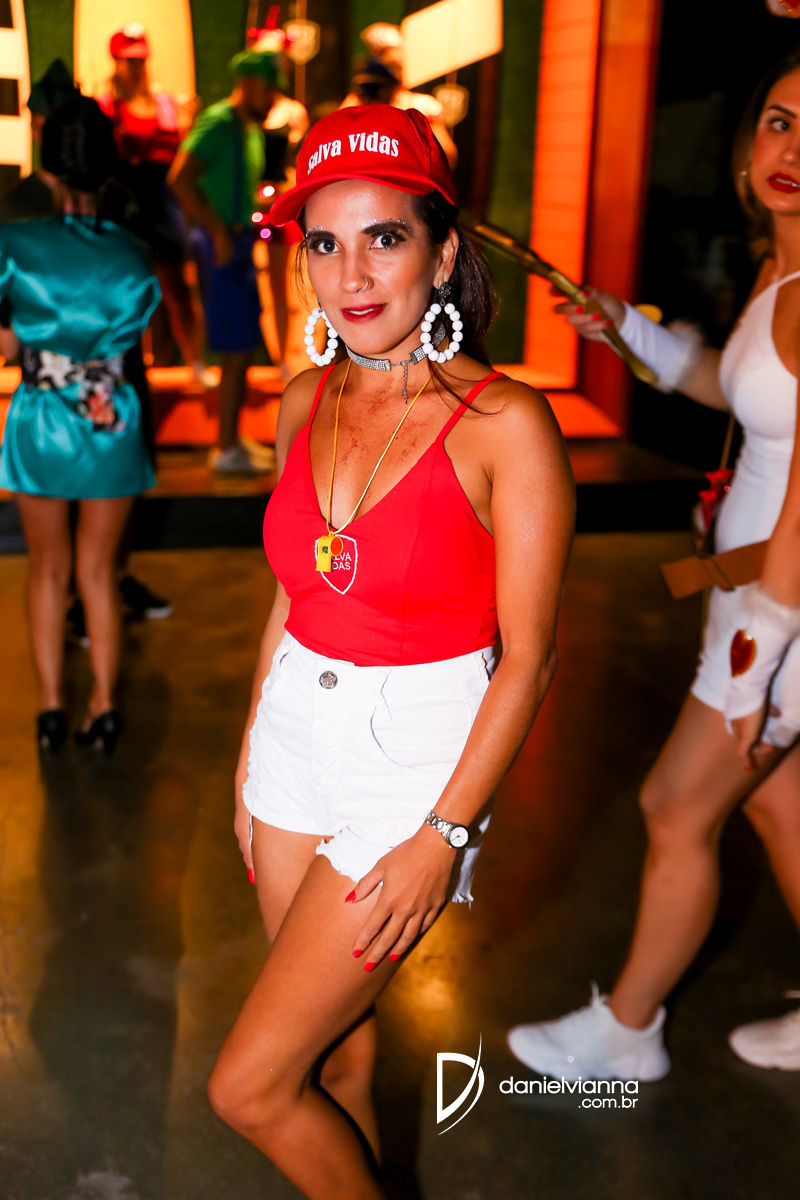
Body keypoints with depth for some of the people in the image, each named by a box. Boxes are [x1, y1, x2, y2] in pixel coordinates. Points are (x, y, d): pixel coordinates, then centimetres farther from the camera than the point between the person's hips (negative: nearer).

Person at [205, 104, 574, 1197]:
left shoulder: (506, 422, -17)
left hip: (417, 756, -6)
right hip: (296, 733, 6)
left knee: (252, 1085, 1)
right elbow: (291, 598, 10)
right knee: (333, 1025, 21)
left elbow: (529, 654, -14)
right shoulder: (305, 404, 2)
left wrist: (445, 833, -15)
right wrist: (250, 760, 12)